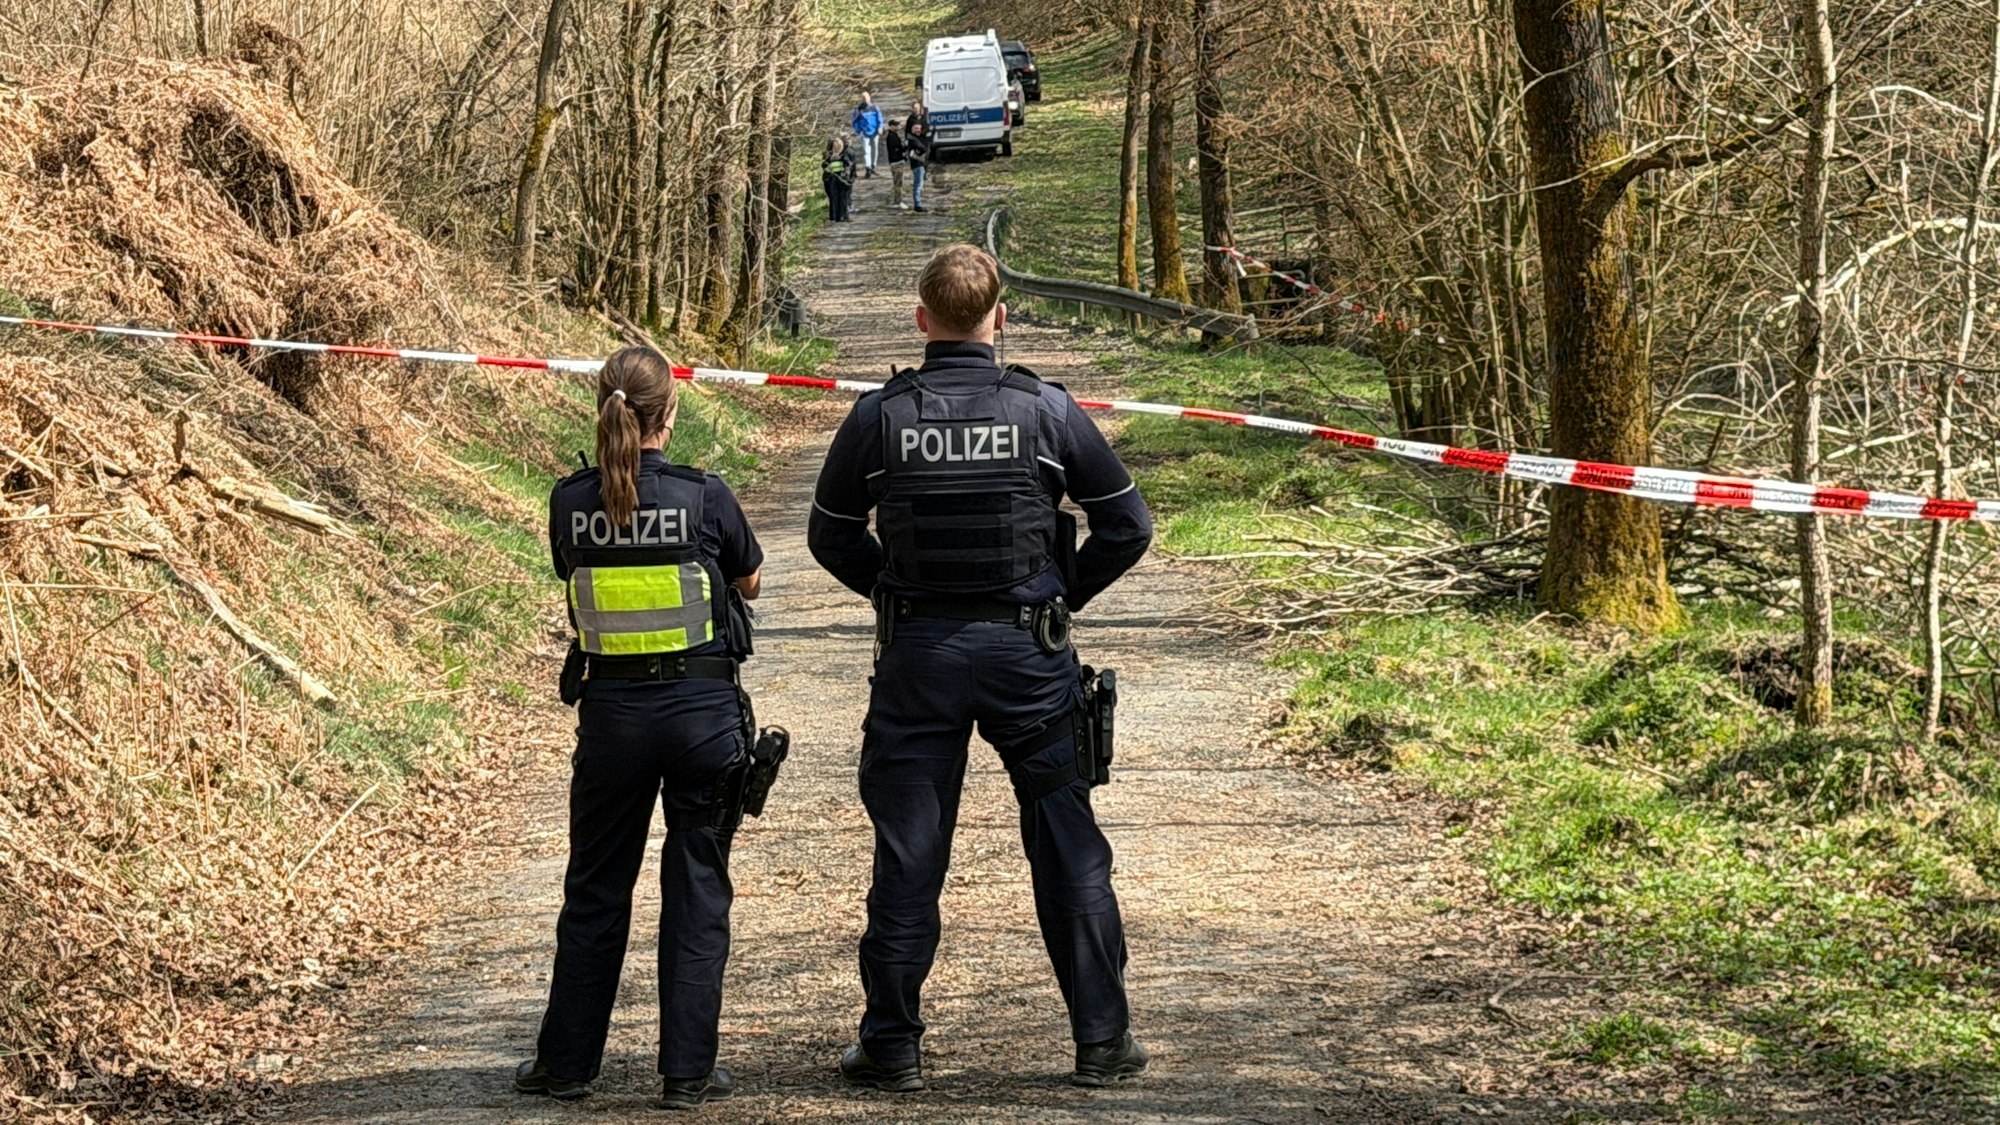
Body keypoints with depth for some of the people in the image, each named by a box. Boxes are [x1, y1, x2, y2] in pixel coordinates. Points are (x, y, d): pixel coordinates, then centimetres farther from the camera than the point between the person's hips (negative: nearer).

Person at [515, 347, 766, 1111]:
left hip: (611, 710, 2)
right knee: (696, 892, 6)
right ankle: (687, 1072, 7)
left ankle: (567, 1062, 22)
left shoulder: (571, 502, -5)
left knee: (595, 890, 15)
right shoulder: (706, 496, -11)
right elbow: (750, 582, 7)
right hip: (703, 709, -2)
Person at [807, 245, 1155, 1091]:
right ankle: (1102, 1040, 11)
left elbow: (831, 535, 7)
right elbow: (1127, 525, 1)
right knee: (1068, 847, 7)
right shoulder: (1045, 410, -5)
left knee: (907, 854, 8)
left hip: (918, 653, 1)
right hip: (1028, 654, 0)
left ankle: (892, 1046, 13)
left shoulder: (878, 416, -4)